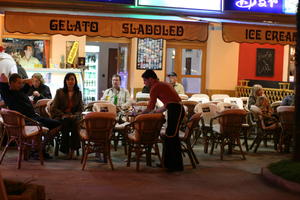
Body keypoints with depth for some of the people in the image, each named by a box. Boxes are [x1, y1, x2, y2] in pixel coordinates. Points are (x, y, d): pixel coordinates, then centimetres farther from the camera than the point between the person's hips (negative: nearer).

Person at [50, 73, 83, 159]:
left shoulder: (78, 93, 13)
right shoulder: (59, 92, 8)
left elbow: (80, 109, 11)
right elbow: (53, 108, 4)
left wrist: (74, 115, -9)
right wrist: (63, 115, -11)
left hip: (74, 117, 1)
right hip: (61, 117, -1)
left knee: (75, 122, -34)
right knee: (65, 122, -35)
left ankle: (72, 149, -28)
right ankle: (66, 149, -25)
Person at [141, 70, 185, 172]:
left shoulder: (155, 87, -5)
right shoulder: (162, 85, 23)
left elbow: (150, 107, -3)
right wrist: (155, 112, 30)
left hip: (176, 110, -10)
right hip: (177, 110, 10)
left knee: (172, 137, -8)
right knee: (169, 136, 13)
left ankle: (177, 165, -5)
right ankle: (168, 163, 20)